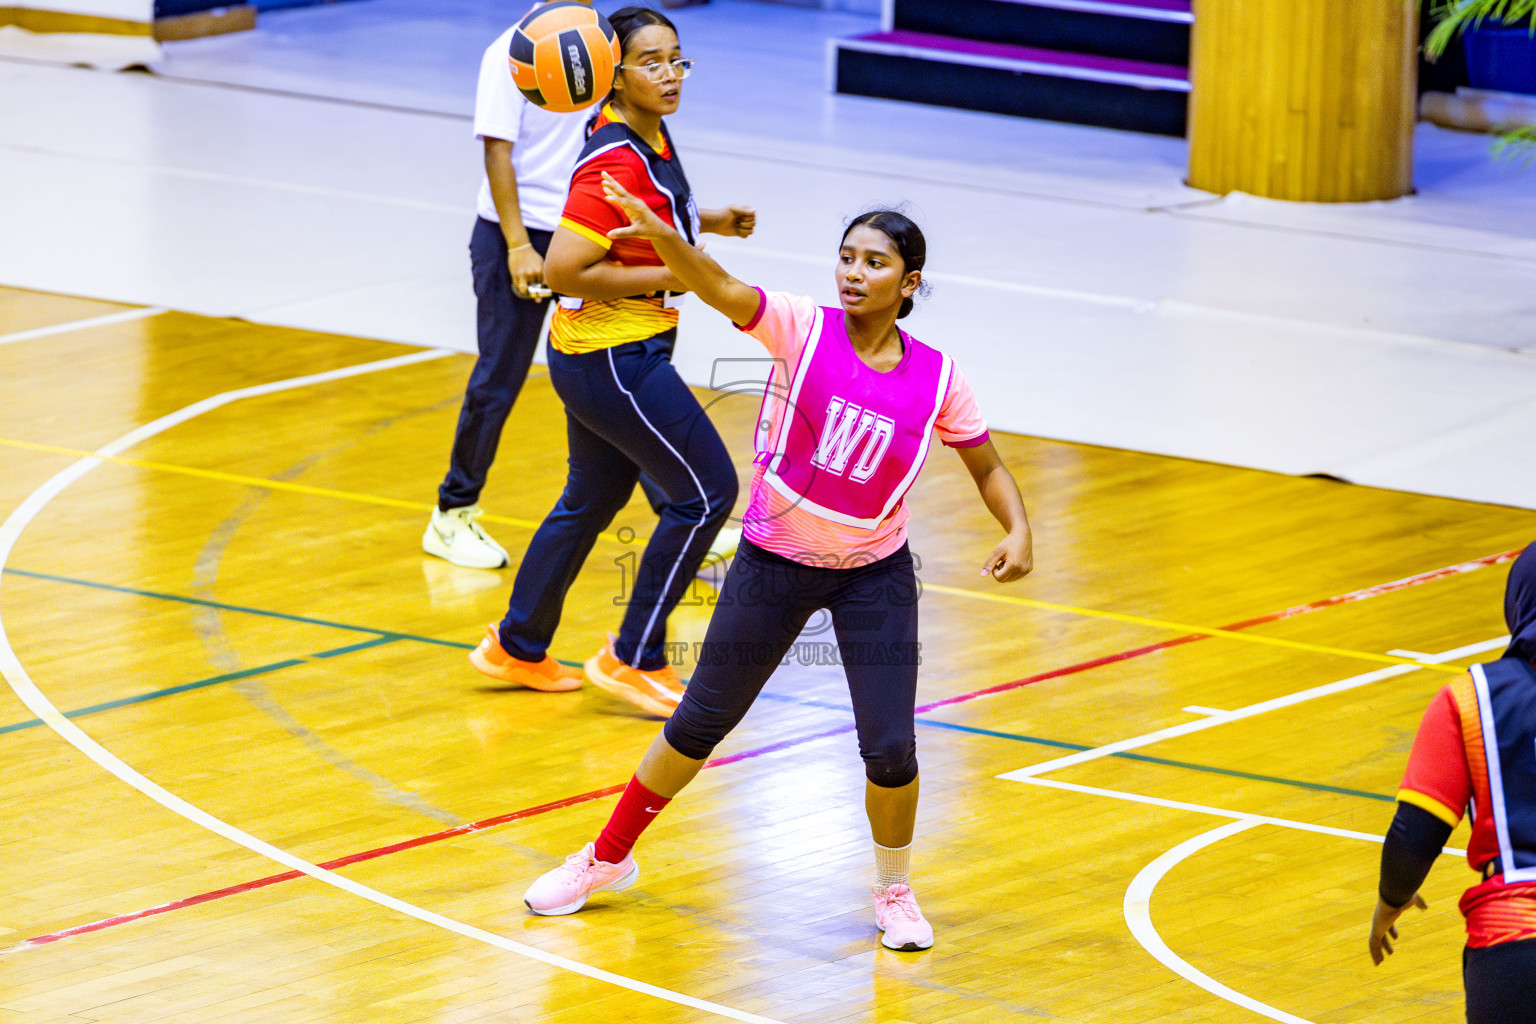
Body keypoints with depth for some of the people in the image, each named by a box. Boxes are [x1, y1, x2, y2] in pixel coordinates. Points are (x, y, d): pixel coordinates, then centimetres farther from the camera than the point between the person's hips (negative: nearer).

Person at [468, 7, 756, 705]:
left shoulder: (649, 136, 6)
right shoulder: (615, 161, -24)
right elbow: (563, 269, -27)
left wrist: (709, 222, 9)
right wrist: (668, 275, -21)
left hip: (624, 352, 10)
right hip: (613, 358, -10)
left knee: (592, 499, 22)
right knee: (709, 490, -5)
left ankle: (517, 647, 35)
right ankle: (634, 659, 5)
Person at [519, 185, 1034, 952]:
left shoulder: (936, 378, -8)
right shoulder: (802, 329, -14)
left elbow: (988, 467, 6)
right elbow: (721, 289, -32)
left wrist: (1018, 531, -14)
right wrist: (662, 236, -51)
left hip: (874, 576, 1)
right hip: (772, 564, -1)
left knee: (890, 749, -5)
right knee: (699, 723, 9)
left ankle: (895, 893, 23)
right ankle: (608, 860, 30)